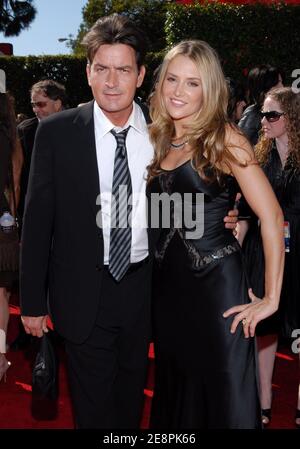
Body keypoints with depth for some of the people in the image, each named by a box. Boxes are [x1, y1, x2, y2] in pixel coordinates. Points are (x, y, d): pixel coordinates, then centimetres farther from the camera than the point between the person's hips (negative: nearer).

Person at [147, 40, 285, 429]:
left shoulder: (224, 138, -10)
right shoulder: (159, 140, 7)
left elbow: (271, 215, -15)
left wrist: (271, 299, -15)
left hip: (216, 283, -5)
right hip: (167, 284, 6)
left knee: (225, 400, 4)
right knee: (176, 392, 18)